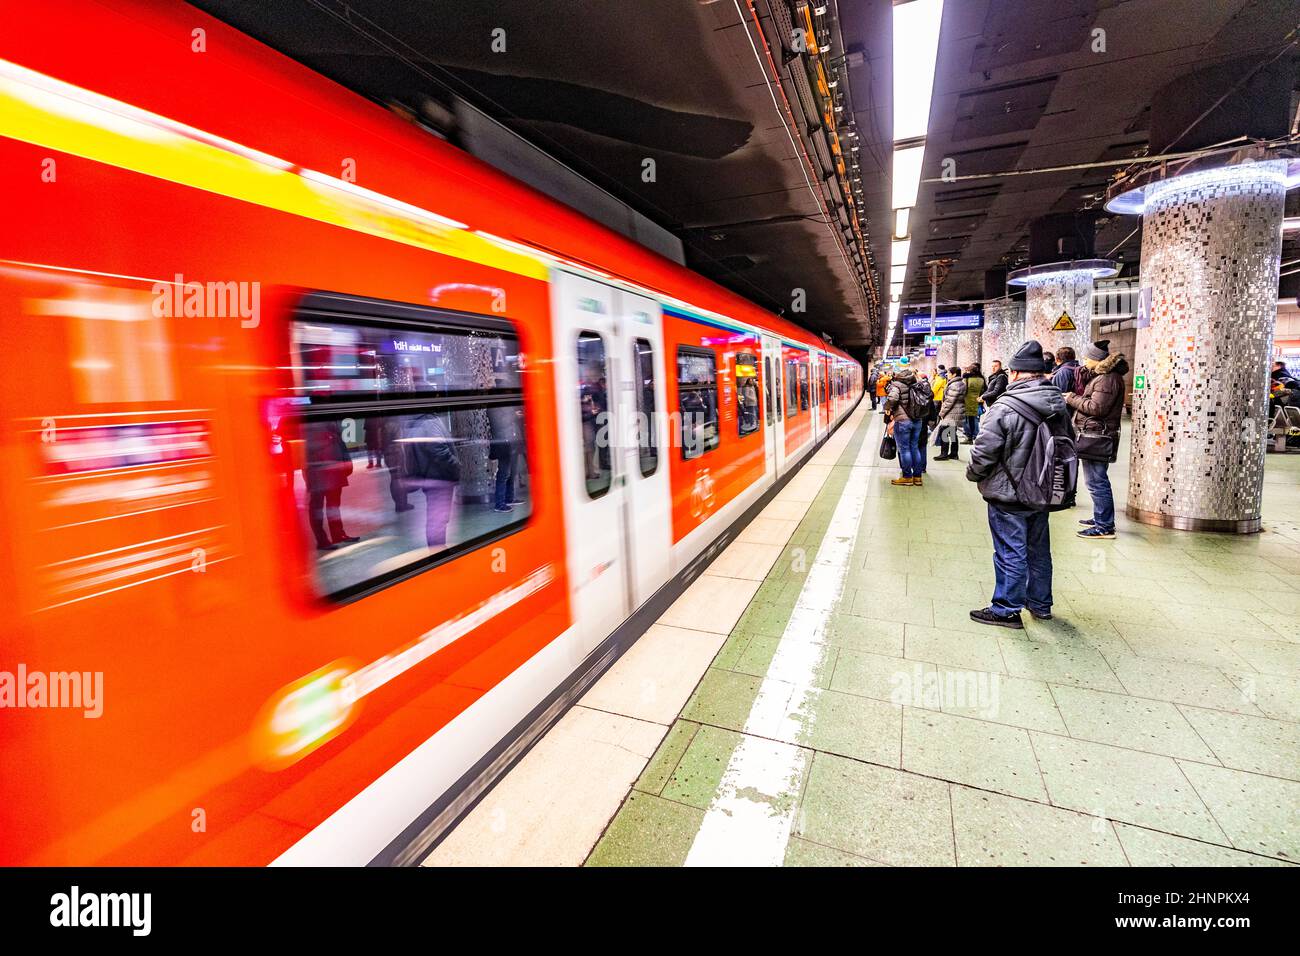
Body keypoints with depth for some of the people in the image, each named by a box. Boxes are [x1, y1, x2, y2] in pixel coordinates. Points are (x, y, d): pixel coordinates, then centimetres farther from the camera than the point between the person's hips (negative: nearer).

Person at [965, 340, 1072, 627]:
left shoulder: (1005, 407, -22)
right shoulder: (1060, 405, 4)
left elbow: (984, 452, -20)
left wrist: (973, 474, -1)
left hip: (1008, 495, -7)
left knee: (1010, 552, 2)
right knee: (1039, 549, 19)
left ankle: (1007, 609, 13)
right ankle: (1040, 603, 35)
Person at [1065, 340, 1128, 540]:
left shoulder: (1107, 378, -15)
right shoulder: (1103, 375, 18)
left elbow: (1096, 407, -20)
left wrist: (1072, 398, -10)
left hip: (1097, 438, -11)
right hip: (1096, 436, 11)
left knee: (1096, 482, -7)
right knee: (1097, 481, 19)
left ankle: (1105, 527, -3)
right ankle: (1100, 519, 30)